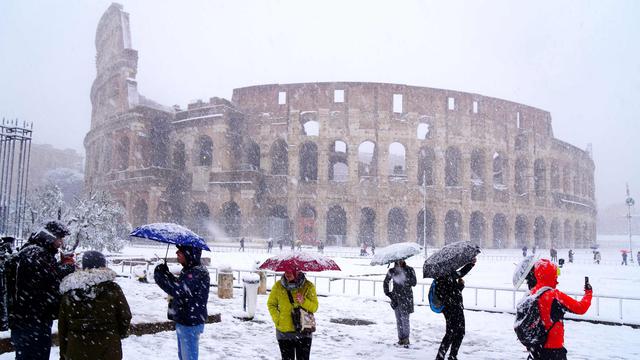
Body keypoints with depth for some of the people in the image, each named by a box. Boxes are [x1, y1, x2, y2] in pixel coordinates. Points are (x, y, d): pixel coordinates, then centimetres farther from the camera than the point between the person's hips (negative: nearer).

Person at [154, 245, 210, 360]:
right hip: (183, 320, 10)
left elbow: (178, 289, -32)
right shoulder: (189, 270, 9)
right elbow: (180, 287, 17)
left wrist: (160, 275, -19)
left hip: (190, 323, -10)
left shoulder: (198, 272, -23)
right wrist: (166, 273, 2)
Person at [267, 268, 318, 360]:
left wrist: (304, 302, -23)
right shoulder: (278, 286, -2)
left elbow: (314, 307, -3)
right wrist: (277, 319, -4)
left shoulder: (308, 286, -6)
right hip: (284, 332, 2)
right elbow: (271, 304, 10)